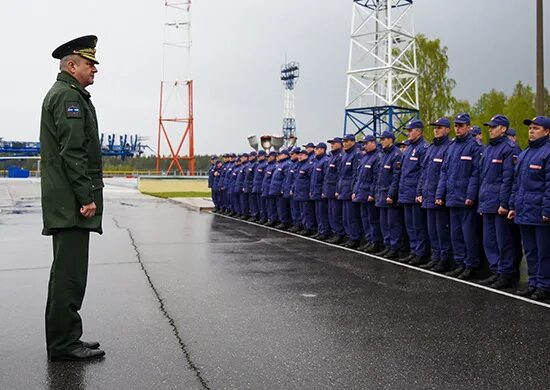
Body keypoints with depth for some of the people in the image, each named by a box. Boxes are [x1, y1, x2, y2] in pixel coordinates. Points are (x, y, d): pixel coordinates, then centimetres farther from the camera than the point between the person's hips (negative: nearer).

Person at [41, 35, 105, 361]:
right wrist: (86, 197, -20)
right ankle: (64, 344, 0)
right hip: (72, 202, -11)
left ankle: (63, 340, 23)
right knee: (70, 273, -7)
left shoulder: (63, 94, 23)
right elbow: (73, 153, -19)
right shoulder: (69, 96, -10)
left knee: (66, 272, 14)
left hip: (65, 203, 11)